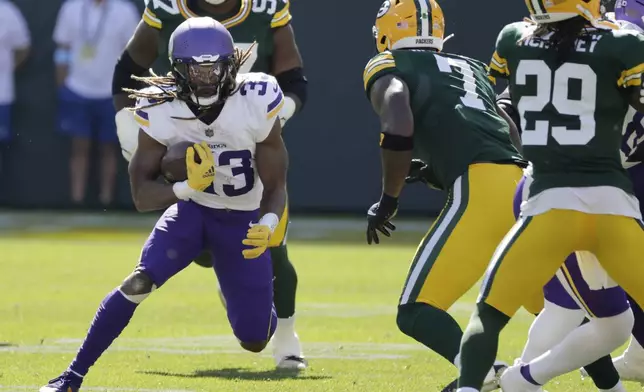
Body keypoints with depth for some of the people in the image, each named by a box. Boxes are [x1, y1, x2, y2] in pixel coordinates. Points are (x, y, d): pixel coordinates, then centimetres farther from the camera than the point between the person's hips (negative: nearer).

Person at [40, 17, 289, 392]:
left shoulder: (256, 104, -24)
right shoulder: (162, 111, -21)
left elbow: (276, 186, -15)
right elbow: (143, 196, -17)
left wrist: (268, 224, -37)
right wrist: (187, 187, -36)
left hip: (243, 220, 0)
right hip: (192, 209, 0)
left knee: (254, 340, 3)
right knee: (140, 282, -28)